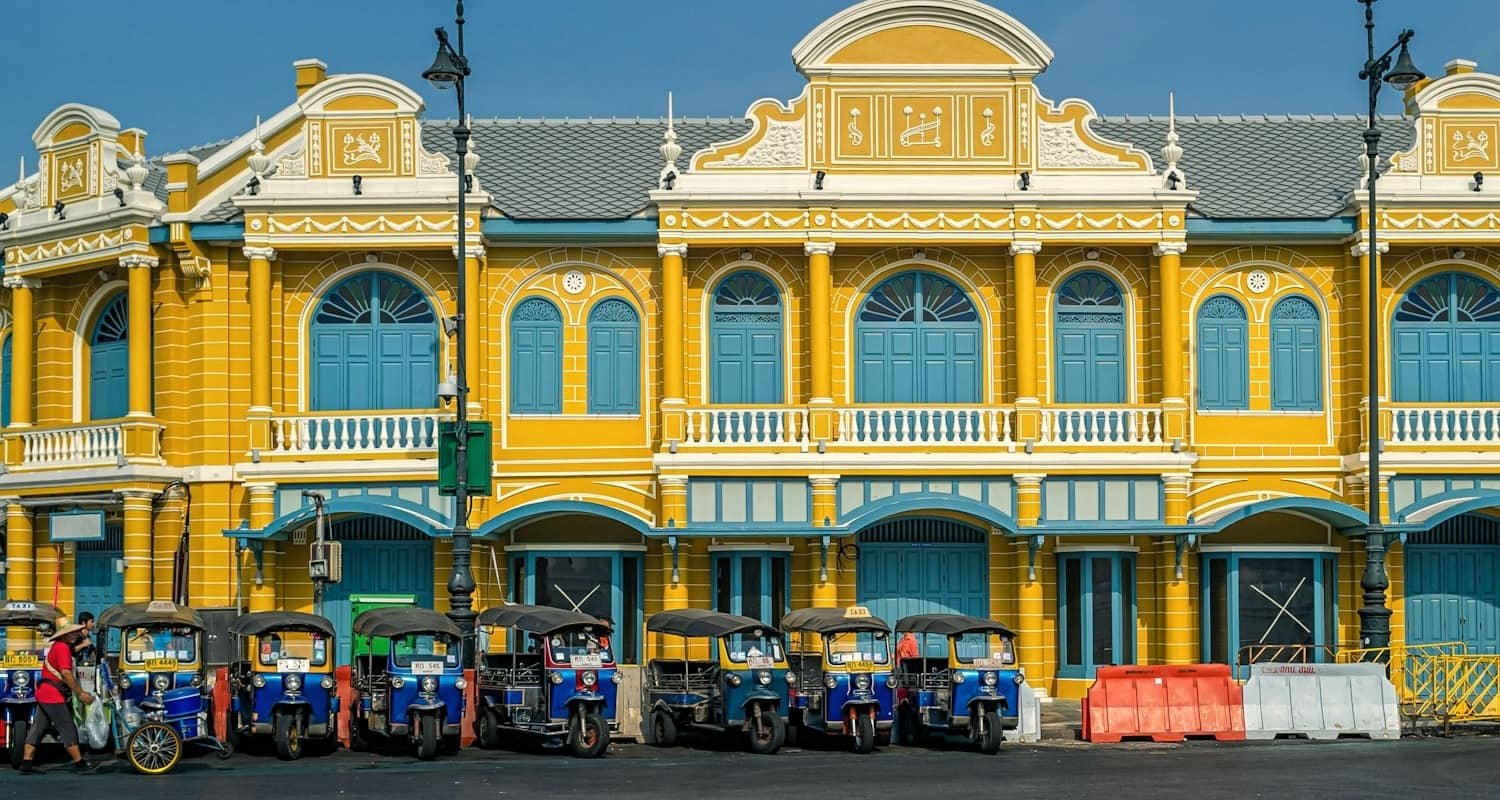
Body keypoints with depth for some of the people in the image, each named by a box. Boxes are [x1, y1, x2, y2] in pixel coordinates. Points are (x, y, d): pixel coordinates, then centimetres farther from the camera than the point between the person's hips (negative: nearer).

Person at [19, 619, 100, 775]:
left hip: (44, 694, 10)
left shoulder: (58, 646, 16)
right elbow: (66, 674, -21)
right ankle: (80, 764, -2)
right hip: (53, 696, -10)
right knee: (68, 730, -5)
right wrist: (81, 694, -19)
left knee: (38, 729, 9)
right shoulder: (63, 647, -15)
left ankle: (26, 765, 8)